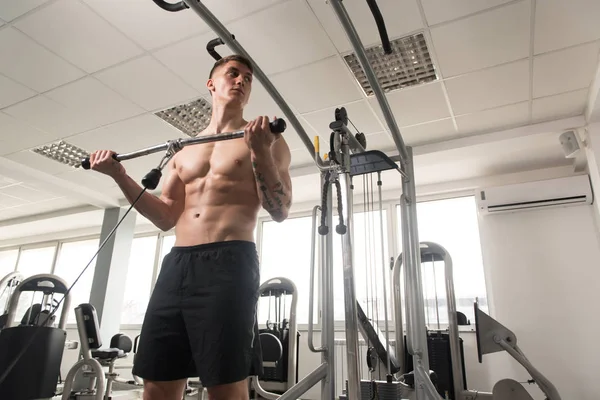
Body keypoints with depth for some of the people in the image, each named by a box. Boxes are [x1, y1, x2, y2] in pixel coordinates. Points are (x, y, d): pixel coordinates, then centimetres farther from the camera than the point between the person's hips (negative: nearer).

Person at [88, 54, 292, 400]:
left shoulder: (267, 139, 8)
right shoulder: (183, 150, 22)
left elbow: (280, 212, -2)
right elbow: (166, 218, 18)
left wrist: (260, 153, -16)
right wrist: (120, 176, 9)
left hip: (229, 264, -5)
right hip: (177, 265, 6)